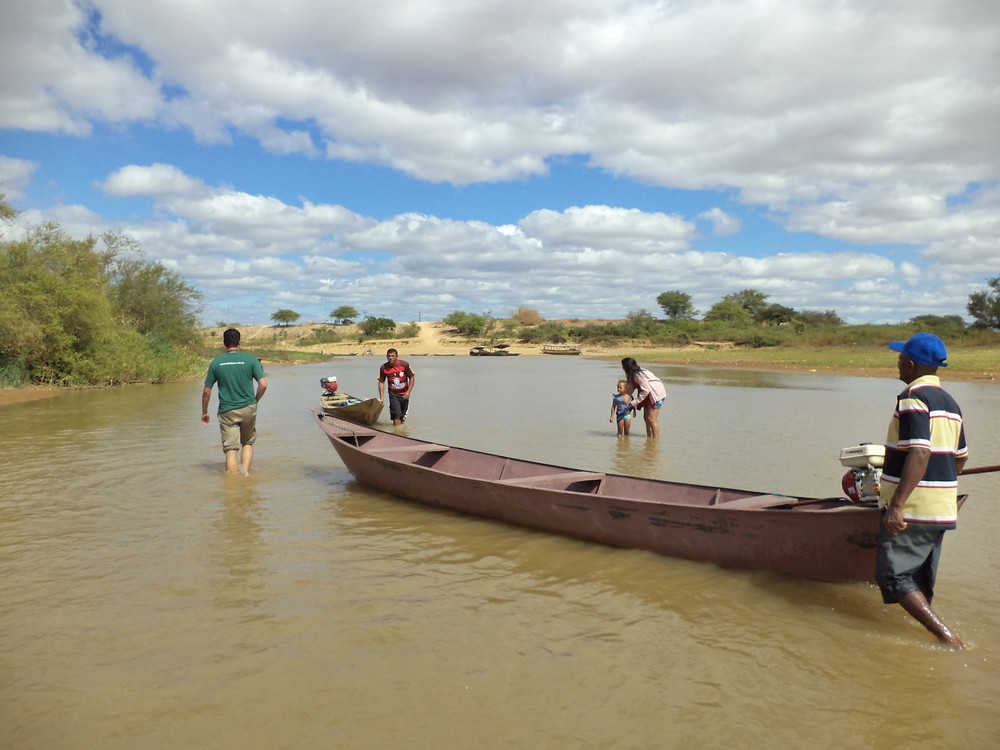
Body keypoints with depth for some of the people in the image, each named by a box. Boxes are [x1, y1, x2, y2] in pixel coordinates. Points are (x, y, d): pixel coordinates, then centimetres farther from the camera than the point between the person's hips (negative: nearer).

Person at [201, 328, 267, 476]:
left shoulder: (216, 362, 0)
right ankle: (245, 473, 5)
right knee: (247, 443, 20)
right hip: (248, 408, 0)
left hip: (227, 411, 0)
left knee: (231, 449, 3)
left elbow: (206, 391, 3)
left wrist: (204, 412, 15)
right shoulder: (251, 359, -3)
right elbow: (263, 385, -9)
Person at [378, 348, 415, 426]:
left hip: (404, 394, 1)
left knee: (402, 416, 8)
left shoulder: (404, 364, -12)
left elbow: (412, 378, -5)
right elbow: (381, 382, 0)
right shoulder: (383, 367, -9)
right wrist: (382, 397, -5)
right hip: (393, 394, -1)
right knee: (396, 416, -14)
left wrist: (408, 392, -12)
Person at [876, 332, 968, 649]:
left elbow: (919, 454, -25)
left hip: (912, 508, -9)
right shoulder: (950, 402, 13)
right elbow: (960, 457, 20)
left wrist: (896, 505, -27)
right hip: (942, 509, 9)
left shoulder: (913, 398, -15)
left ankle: (947, 636, -11)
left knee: (893, 575, -5)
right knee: (921, 582, 16)